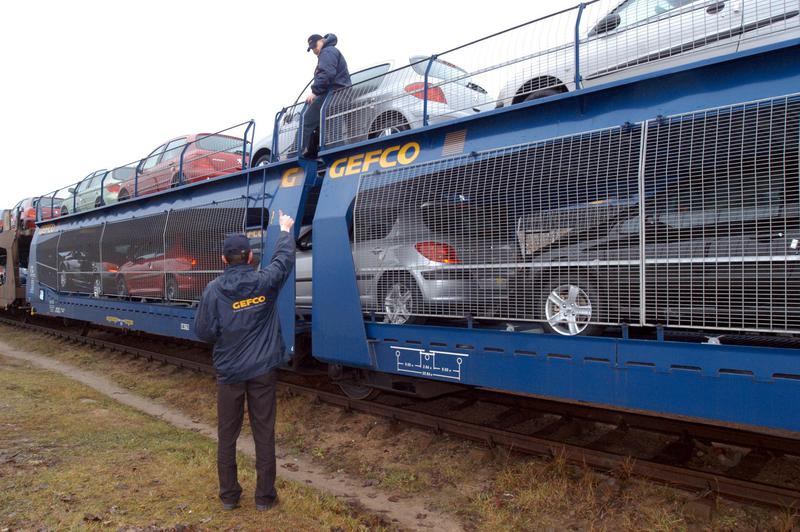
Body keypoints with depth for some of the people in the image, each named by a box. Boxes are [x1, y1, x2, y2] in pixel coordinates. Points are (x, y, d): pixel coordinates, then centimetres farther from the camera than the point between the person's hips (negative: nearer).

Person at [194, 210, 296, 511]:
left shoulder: (213, 290, -10)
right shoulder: (264, 282, -8)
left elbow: (204, 332, -8)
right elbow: (284, 258, 9)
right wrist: (285, 230, 26)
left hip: (229, 372, 0)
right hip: (262, 370, 0)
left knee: (227, 434, 13)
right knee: (264, 433, 8)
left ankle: (229, 496, 24)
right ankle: (264, 496, 17)